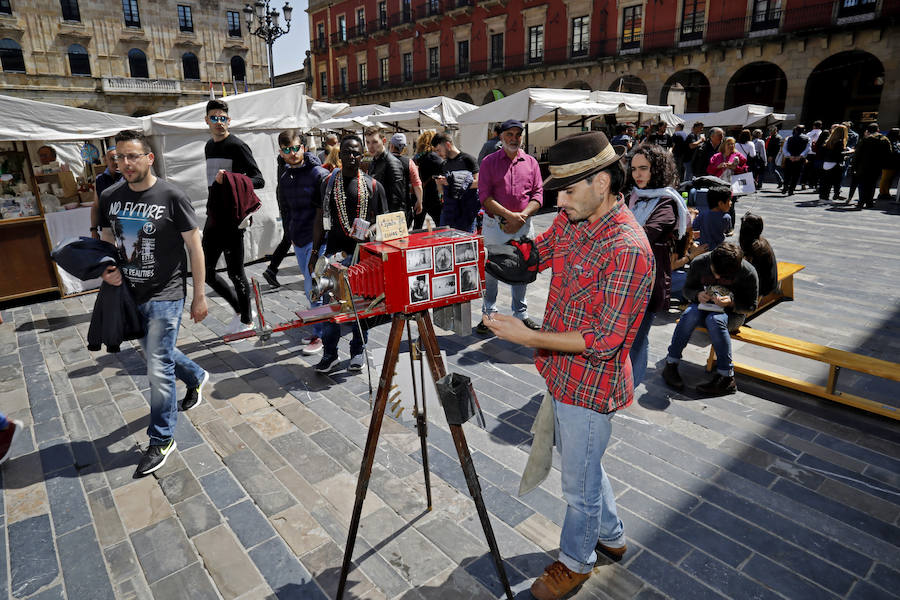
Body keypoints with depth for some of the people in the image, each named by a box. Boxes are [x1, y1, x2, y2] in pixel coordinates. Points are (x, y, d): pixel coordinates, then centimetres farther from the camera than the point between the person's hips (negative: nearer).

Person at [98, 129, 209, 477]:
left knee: (158, 369, -4)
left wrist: (199, 295, -8)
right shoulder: (110, 198, 3)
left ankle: (161, 441, 13)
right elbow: (107, 240, 17)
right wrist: (107, 270, -5)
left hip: (165, 295, -6)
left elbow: (195, 246, -9)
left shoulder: (172, 197, -13)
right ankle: (196, 377, 53)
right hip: (131, 294, 6)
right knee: (156, 351, 23)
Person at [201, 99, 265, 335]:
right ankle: (240, 309, 25)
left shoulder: (237, 146, -7)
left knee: (235, 272, -1)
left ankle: (246, 320, 15)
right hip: (213, 217, 8)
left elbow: (259, 180, -13)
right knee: (205, 271, 10)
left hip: (232, 218, -8)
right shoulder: (209, 147, 16)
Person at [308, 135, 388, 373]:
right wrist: (314, 251, 5)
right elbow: (320, 218, 9)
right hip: (334, 253, 1)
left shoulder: (373, 185, 4)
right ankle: (329, 353, 15)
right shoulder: (328, 182, 8)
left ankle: (358, 350, 23)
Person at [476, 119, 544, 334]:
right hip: (494, 225, -2)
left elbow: (538, 195, 4)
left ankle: (521, 314, 24)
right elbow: (485, 196, -7)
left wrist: (521, 216, -13)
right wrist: (509, 215, -15)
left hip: (523, 226, 3)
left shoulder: (531, 162, 10)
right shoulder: (489, 162, 2)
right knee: (490, 271, 2)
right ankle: (489, 315, 16)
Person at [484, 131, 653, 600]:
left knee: (579, 483, 14)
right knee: (583, 465, 28)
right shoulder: (571, 220, -1)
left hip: (589, 384, -9)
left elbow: (604, 339, -27)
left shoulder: (628, 249, -28)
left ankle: (575, 562, 41)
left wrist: (528, 337, -27)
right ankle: (611, 537, 52)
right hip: (562, 372, 9)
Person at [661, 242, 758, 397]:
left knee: (715, 320, -37)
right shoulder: (700, 262, -14)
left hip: (733, 313, -2)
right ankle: (671, 363, -25)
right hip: (705, 306, 2)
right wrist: (697, 295, -21)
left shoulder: (748, 272, -18)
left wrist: (732, 303, -27)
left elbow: (751, 307, -7)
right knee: (690, 313, -33)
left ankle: (726, 377, -30)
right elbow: (687, 289, 1)